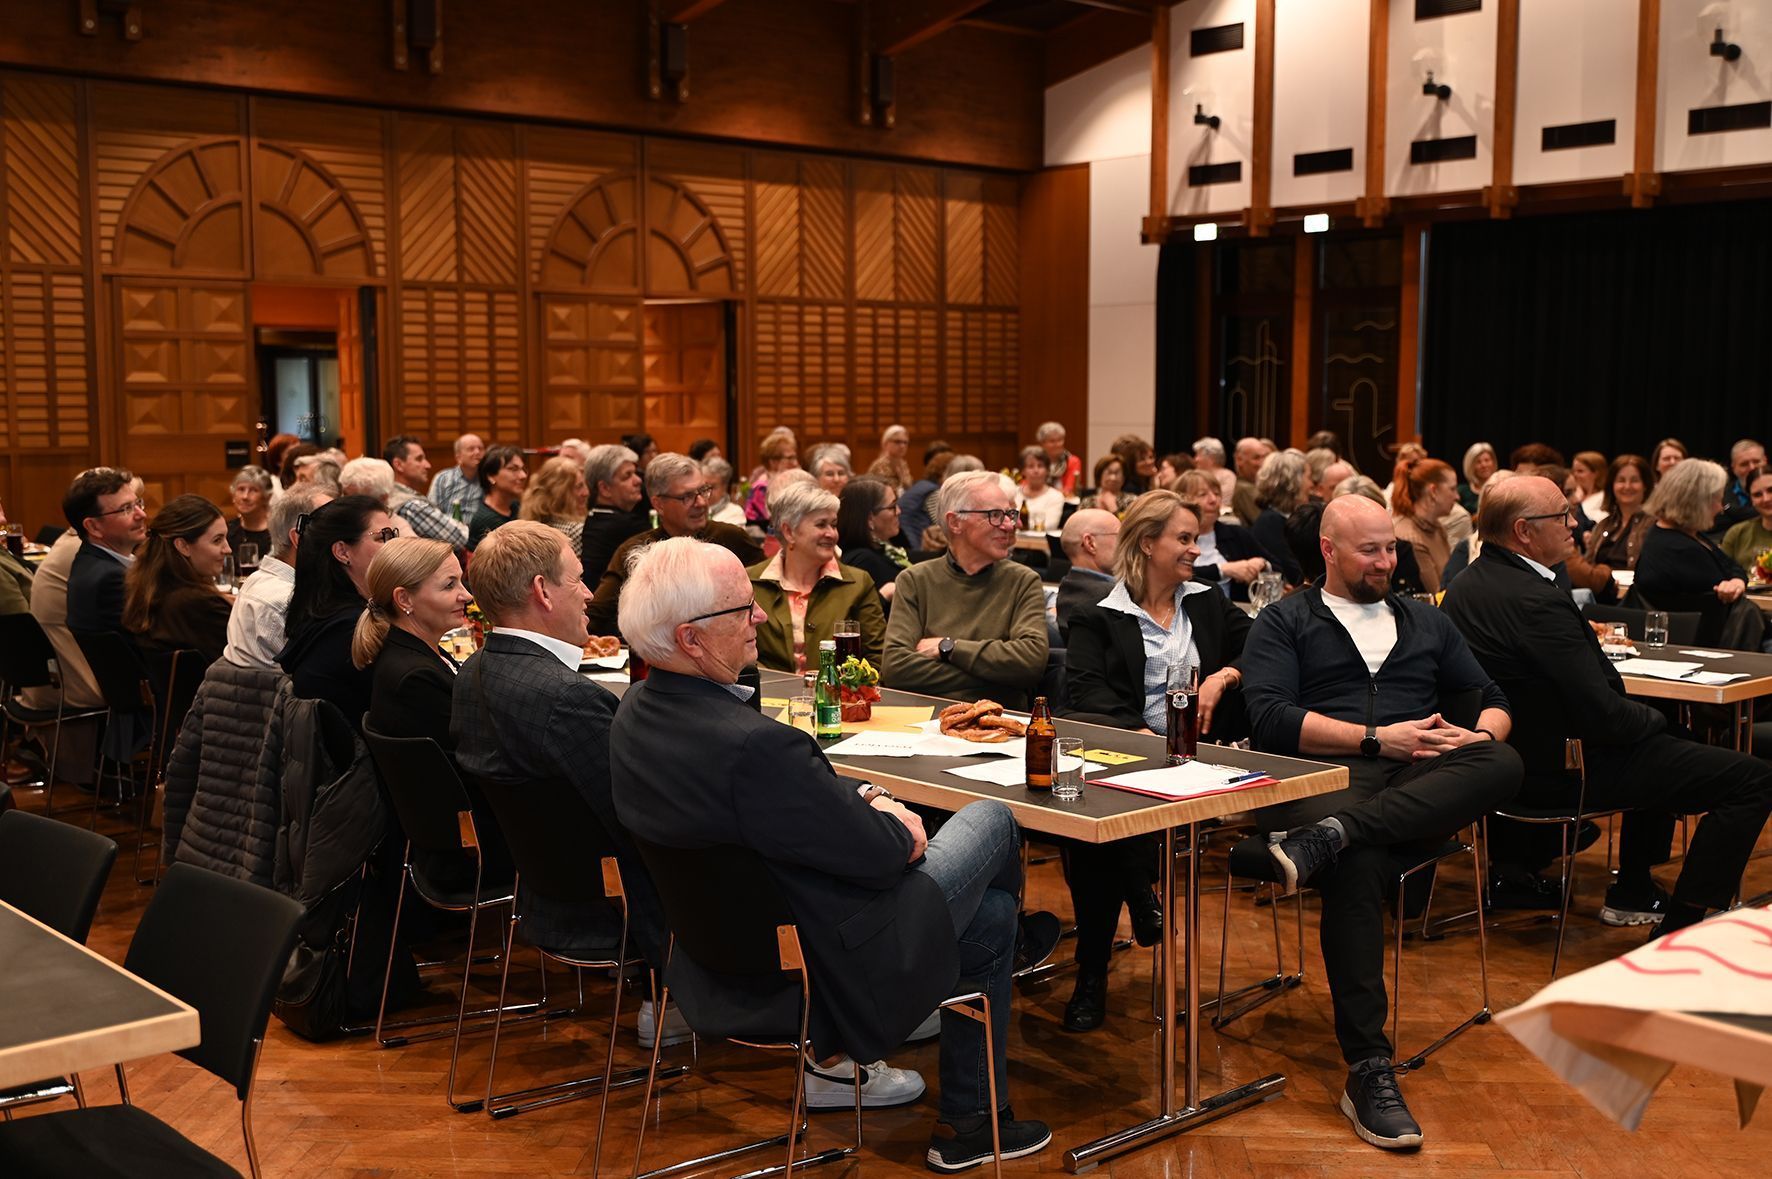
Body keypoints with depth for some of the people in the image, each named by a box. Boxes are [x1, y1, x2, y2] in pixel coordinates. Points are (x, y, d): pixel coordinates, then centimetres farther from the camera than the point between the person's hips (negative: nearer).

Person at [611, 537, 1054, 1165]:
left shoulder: (636, 711, -6)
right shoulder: (754, 744, -35)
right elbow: (882, 855, -23)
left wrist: (863, 802, -3)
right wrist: (892, 822, -2)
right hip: (829, 965, -8)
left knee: (989, 913, 24)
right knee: (993, 817, 14)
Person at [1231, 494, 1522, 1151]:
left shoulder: (1425, 622, 28)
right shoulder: (1284, 623, 14)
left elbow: (1491, 701, 25)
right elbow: (1271, 719, -2)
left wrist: (1482, 733, -1)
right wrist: (1379, 738, -10)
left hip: (1424, 786, 4)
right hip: (1325, 774, -3)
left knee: (1502, 766, -32)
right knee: (1359, 862, -39)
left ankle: (1321, 842, -45)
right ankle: (1368, 1071, -37)